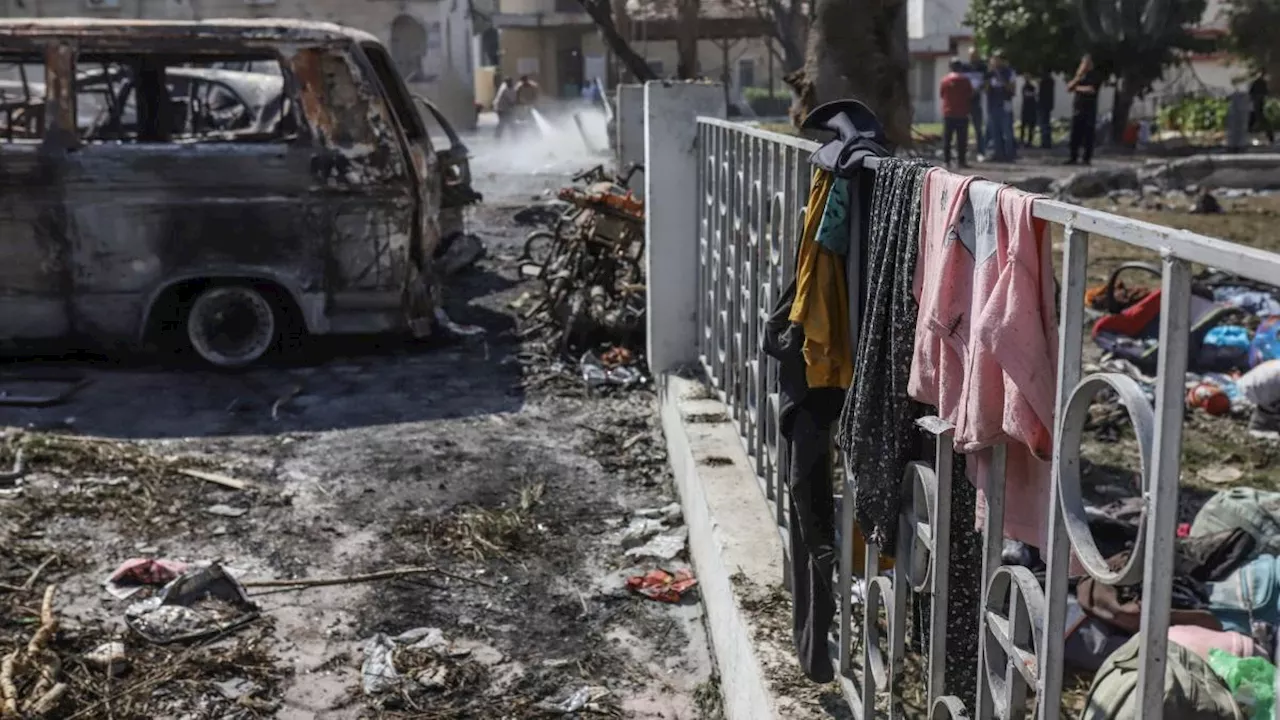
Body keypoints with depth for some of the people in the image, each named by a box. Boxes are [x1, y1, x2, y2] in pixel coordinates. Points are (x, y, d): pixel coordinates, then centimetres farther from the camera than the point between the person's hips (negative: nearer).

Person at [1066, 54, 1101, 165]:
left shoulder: (1096, 75, 1)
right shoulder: (1079, 75, 17)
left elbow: (1091, 89, -12)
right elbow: (1068, 88, 9)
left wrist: (1077, 88, 2)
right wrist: (1077, 78, -6)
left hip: (1089, 109, -5)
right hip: (1077, 108, 5)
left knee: (1088, 135, -6)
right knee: (1075, 135, 1)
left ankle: (1087, 159, -5)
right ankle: (1074, 158, 4)